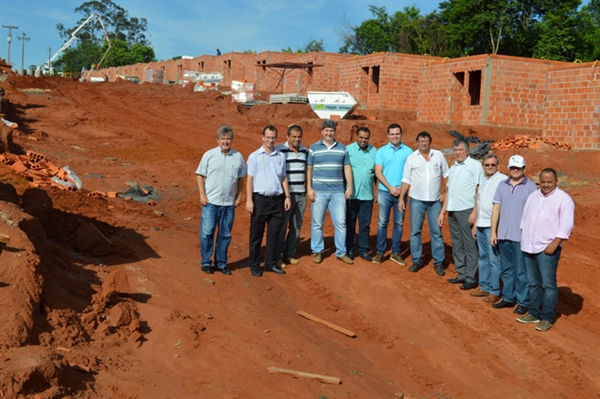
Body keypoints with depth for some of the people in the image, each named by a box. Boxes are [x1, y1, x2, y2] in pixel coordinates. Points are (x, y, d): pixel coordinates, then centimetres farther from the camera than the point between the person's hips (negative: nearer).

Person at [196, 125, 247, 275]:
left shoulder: (238, 157, 5)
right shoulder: (209, 155, -1)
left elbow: (241, 178, 13)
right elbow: (200, 175, 1)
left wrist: (239, 196, 7)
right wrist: (202, 195, -6)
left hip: (229, 203, 2)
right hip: (211, 201, -2)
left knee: (225, 235, 9)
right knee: (207, 232, 0)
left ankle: (221, 263, 21)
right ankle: (206, 262, 13)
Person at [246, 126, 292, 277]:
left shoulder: (281, 156, 10)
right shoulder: (254, 156, -1)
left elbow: (284, 178, 14)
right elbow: (250, 179, -3)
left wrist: (287, 196, 6)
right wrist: (249, 200, -10)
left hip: (277, 200, 3)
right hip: (260, 199, -3)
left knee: (274, 233, 9)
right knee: (256, 234, 3)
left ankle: (270, 263, 19)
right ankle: (254, 264, 12)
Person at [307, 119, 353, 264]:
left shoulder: (342, 148, 8)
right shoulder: (314, 148, 2)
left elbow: (347, 168, 9)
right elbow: (309, 169, 2)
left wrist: (350, 187, 2)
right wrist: (309, 188, -6)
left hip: (338, 192, 2)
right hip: (319, 191, -1)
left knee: (340, 222, 3)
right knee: (317, 223, 5)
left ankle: (341, 252, 14)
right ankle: (317, 251, 17)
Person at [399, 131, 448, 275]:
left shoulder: (439, 155, 3)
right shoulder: (411, 158, 1)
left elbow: (446, 175, 8)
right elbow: (406, 180, 2)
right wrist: (401, 198, -3)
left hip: (435, 200, 0)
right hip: (417, 200, 0)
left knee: (436, 232, 3)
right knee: (415, 231, 4)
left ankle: (438, 262, 11)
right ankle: (416, 261, 15)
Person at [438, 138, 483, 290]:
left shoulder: (475, 165, -5)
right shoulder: (453, 168, 16)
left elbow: (479, 191, -9)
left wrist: (474, 212, -15)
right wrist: (442, 212, 16)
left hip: (466, 211, -7)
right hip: (453, 211, 7)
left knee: (469, 245, -2)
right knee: (457, 245, 12)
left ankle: (471, 278, 4)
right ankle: (462, 274, 20)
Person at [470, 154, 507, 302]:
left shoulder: (503, 180, -11)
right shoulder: (483, 180, 14)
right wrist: (475, 224, 19)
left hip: (493, 226, -8)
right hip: (481, 225, 8)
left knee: (494, 260, -2)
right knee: (483, 257, 14)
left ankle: (494, 291, 6)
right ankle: (484, 287, 25)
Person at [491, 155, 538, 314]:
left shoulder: (531, 186, -5)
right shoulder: (502, 185, 7)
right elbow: (496, 209, 8)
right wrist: (493, 232, 6)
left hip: (521, 236, -5)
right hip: (503, 235, 5)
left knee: (521, 271, 1)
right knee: (506, 269, 14)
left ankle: (523, 302, 11)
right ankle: (508, 297, 25)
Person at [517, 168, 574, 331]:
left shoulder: (563, 199, -5)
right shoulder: (533, 196, 15)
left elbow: (566, 224, -12)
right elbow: (525, 217, 21)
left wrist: (555, 243, -18)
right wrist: (523, 237, 16)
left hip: (547, 249, -6)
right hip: (529, 247, 6)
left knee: (548, 284, -4)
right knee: (533, 283, 13)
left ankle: (547, 318, 4)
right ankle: (534, 313, 23)